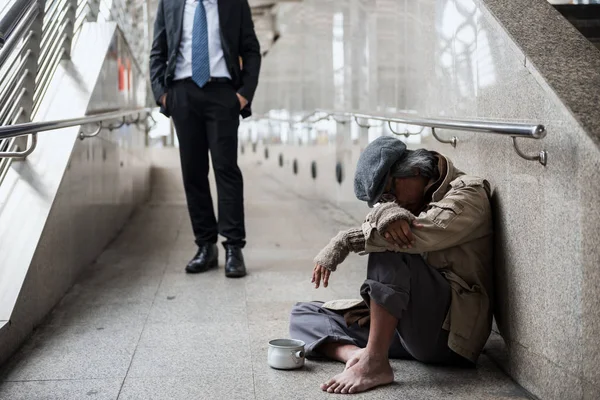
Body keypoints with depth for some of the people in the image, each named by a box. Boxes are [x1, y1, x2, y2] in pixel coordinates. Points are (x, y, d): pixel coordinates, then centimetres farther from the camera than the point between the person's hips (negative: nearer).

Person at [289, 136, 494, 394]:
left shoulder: (467, 194, -4)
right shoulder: (413, 202, 17)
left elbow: (420, 235, -23)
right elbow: (372, 227, -5)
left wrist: (342, 242, -16)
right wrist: (386, 213, -30)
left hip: (449, 330, -8)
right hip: (411, 327, 8)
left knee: (388, 251, -29)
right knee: (303, 315, 5)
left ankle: (374, 361, -27)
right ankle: (355, 353, -24)